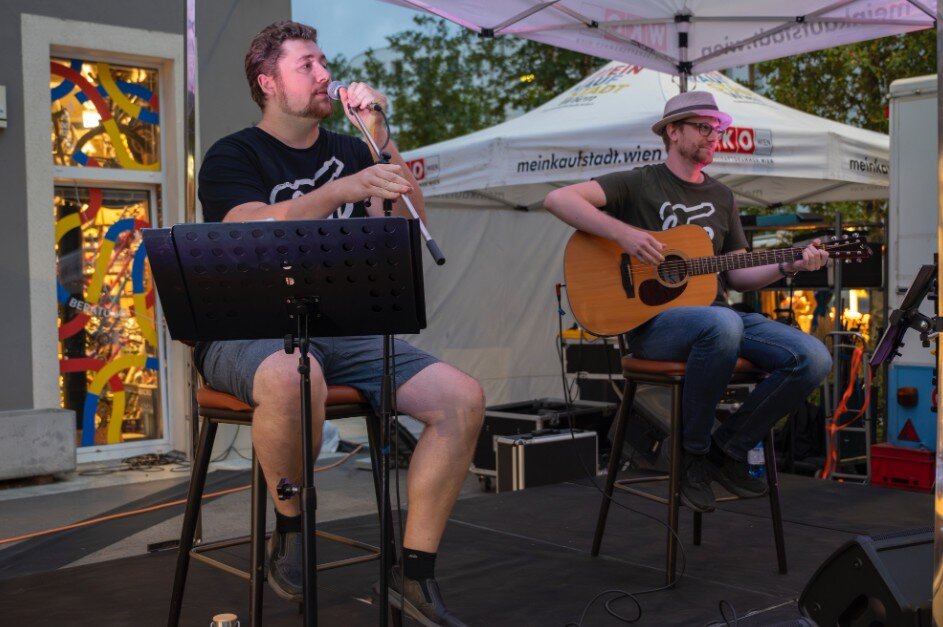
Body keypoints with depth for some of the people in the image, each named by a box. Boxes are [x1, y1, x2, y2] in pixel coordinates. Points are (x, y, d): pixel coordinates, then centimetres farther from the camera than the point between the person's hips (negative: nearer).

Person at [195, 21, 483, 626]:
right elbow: (256, 229, -19)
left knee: (464, 397, -15)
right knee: (295, 377, -42)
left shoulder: (348, 151, 17)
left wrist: (379, 135, -4)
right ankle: (290, 530, -13)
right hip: (250, 332, -5)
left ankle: (415, 572, -5)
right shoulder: (233, 156, 2)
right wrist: (341, 190, -31)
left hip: (342, 330, 5)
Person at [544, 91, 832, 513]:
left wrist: (788, 266, 2)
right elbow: (558, 199, -11)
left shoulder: (721, 197, 22)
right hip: (653, 321, -6)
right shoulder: (639, 184, 3)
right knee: (724, 324, -41)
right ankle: (693, 452, -18)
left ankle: (729, 447, 0)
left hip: (716, 313, 6)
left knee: (813, 358, -17)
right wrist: (623, 233, -21)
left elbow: (738, 276, 20)